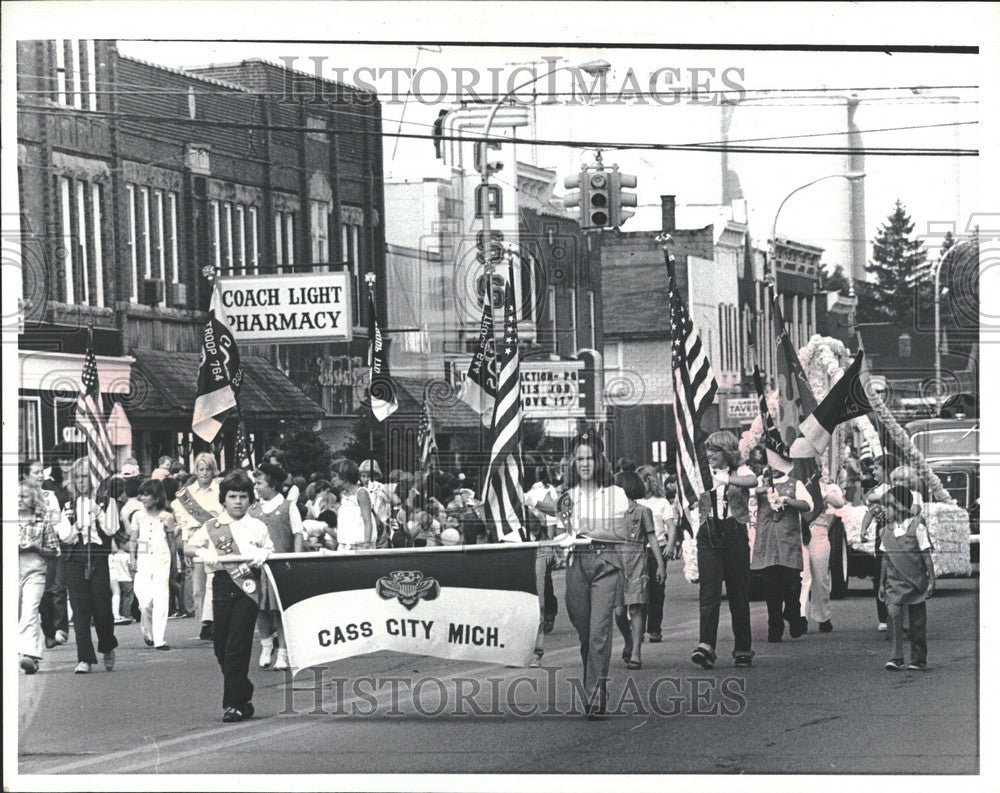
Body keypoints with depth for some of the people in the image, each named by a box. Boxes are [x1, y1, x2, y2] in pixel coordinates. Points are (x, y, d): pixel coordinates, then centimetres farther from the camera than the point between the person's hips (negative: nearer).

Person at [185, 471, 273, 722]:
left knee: (238, 645, -10)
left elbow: (271, 553, 15)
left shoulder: (257, 527, 10)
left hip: (247, 587, -2)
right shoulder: (212, 527, 11)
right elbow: (188, 547, 6)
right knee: (221, 645, 3)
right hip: (223, 585, 2)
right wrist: (203, 551, -14)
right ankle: (243, 696, 21)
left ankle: (235, 703, -7)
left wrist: (261, 557, -6)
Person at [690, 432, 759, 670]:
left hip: (734, 534, -2)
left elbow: (753, 481, -20)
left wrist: (727, 479, -34)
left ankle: (743, 650, 11)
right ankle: (705, 646, -23)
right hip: (708, 535, 2)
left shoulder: (740, 472, 4)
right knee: (708, 591, -11)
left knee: (739, 594, 2)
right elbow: (696, 509, 22)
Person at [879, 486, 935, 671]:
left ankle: (918, 660, 14)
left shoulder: (916, 526, -6)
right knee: (893, 614, -14)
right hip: (895, 582, 3)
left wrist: (931, 581, -6)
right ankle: (895, 658, -16)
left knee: (917, 621, 4)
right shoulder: (887, 529, 6)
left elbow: (927, 556, -4)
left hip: (915, 580, -3)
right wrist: (881, 583, 14)